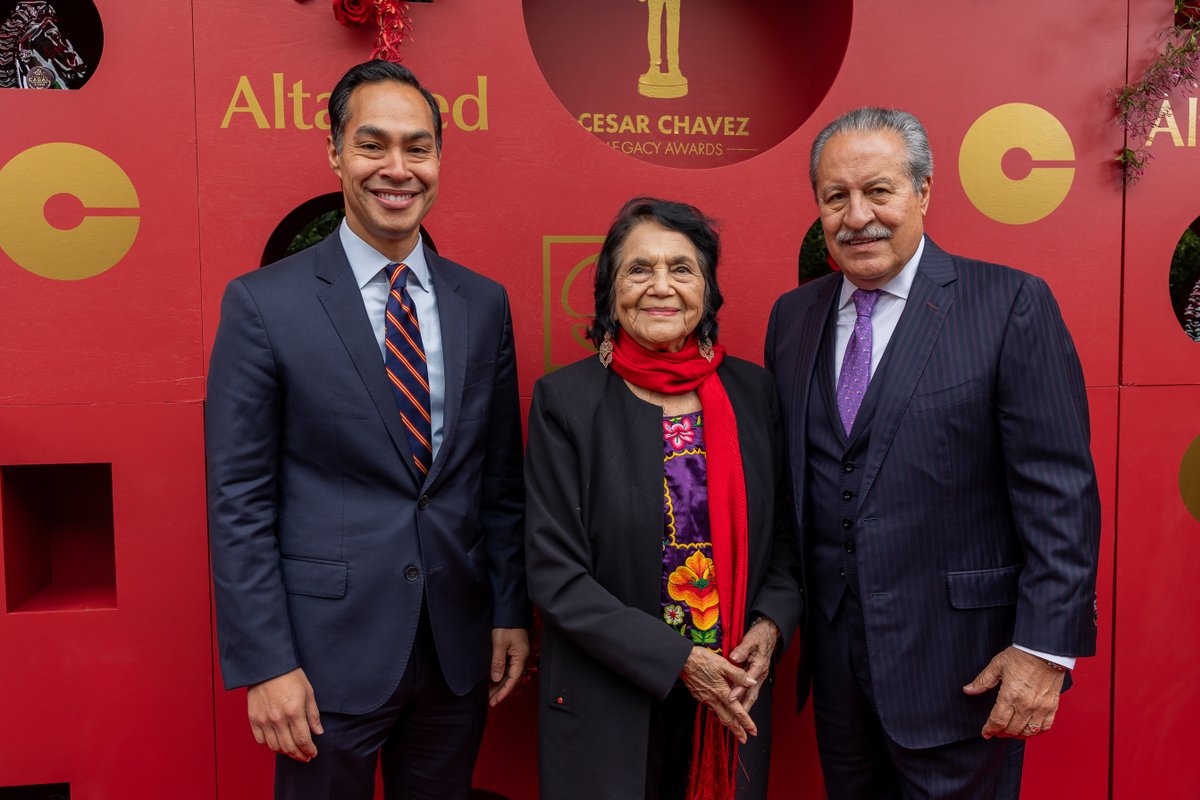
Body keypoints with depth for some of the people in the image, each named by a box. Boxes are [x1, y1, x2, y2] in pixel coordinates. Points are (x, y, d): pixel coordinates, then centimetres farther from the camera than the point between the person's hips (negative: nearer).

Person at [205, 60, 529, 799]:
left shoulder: (484, 303, 2)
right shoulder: (264, 303, -8)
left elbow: (501, 478, 6)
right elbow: (239, 502, -8)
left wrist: (511, 613, 6)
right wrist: (265, 663, -10)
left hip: (460, 649, 4)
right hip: (330, 651, -3)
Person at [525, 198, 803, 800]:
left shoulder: (753, 391, 0)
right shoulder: (564, 400, -10)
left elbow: (785, 540, 8)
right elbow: (555, 574, -12)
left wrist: (769, 627, -9)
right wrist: (679, 662, -15)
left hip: (733, 705, 3)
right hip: (607, 707, -3)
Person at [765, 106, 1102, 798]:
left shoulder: (1011, 305, -9)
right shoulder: (793, 316, 6)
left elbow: (1061, 493, -11)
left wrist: (1047, 646, -14)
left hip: (958, 662, -4)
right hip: (833, 656, 5)